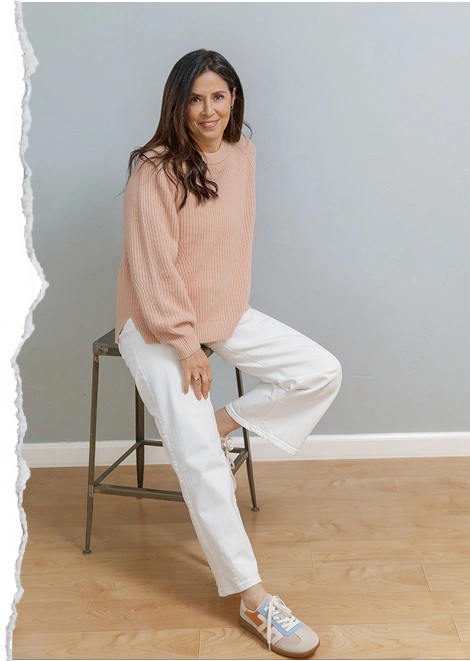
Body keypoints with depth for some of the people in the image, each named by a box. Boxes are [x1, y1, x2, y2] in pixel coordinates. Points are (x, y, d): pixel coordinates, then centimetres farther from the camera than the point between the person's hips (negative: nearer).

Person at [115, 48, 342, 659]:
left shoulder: (243, 153, 3)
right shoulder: (155, 169, -17)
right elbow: (153, 265, -19)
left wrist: (231, 308, 13)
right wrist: (186, 344, -19)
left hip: (226, 312, 7)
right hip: (158, 325, -6)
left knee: (322, 373, -7)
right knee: (199, 460, -15)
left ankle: (223, 424, 8)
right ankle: (253, 599, -7)